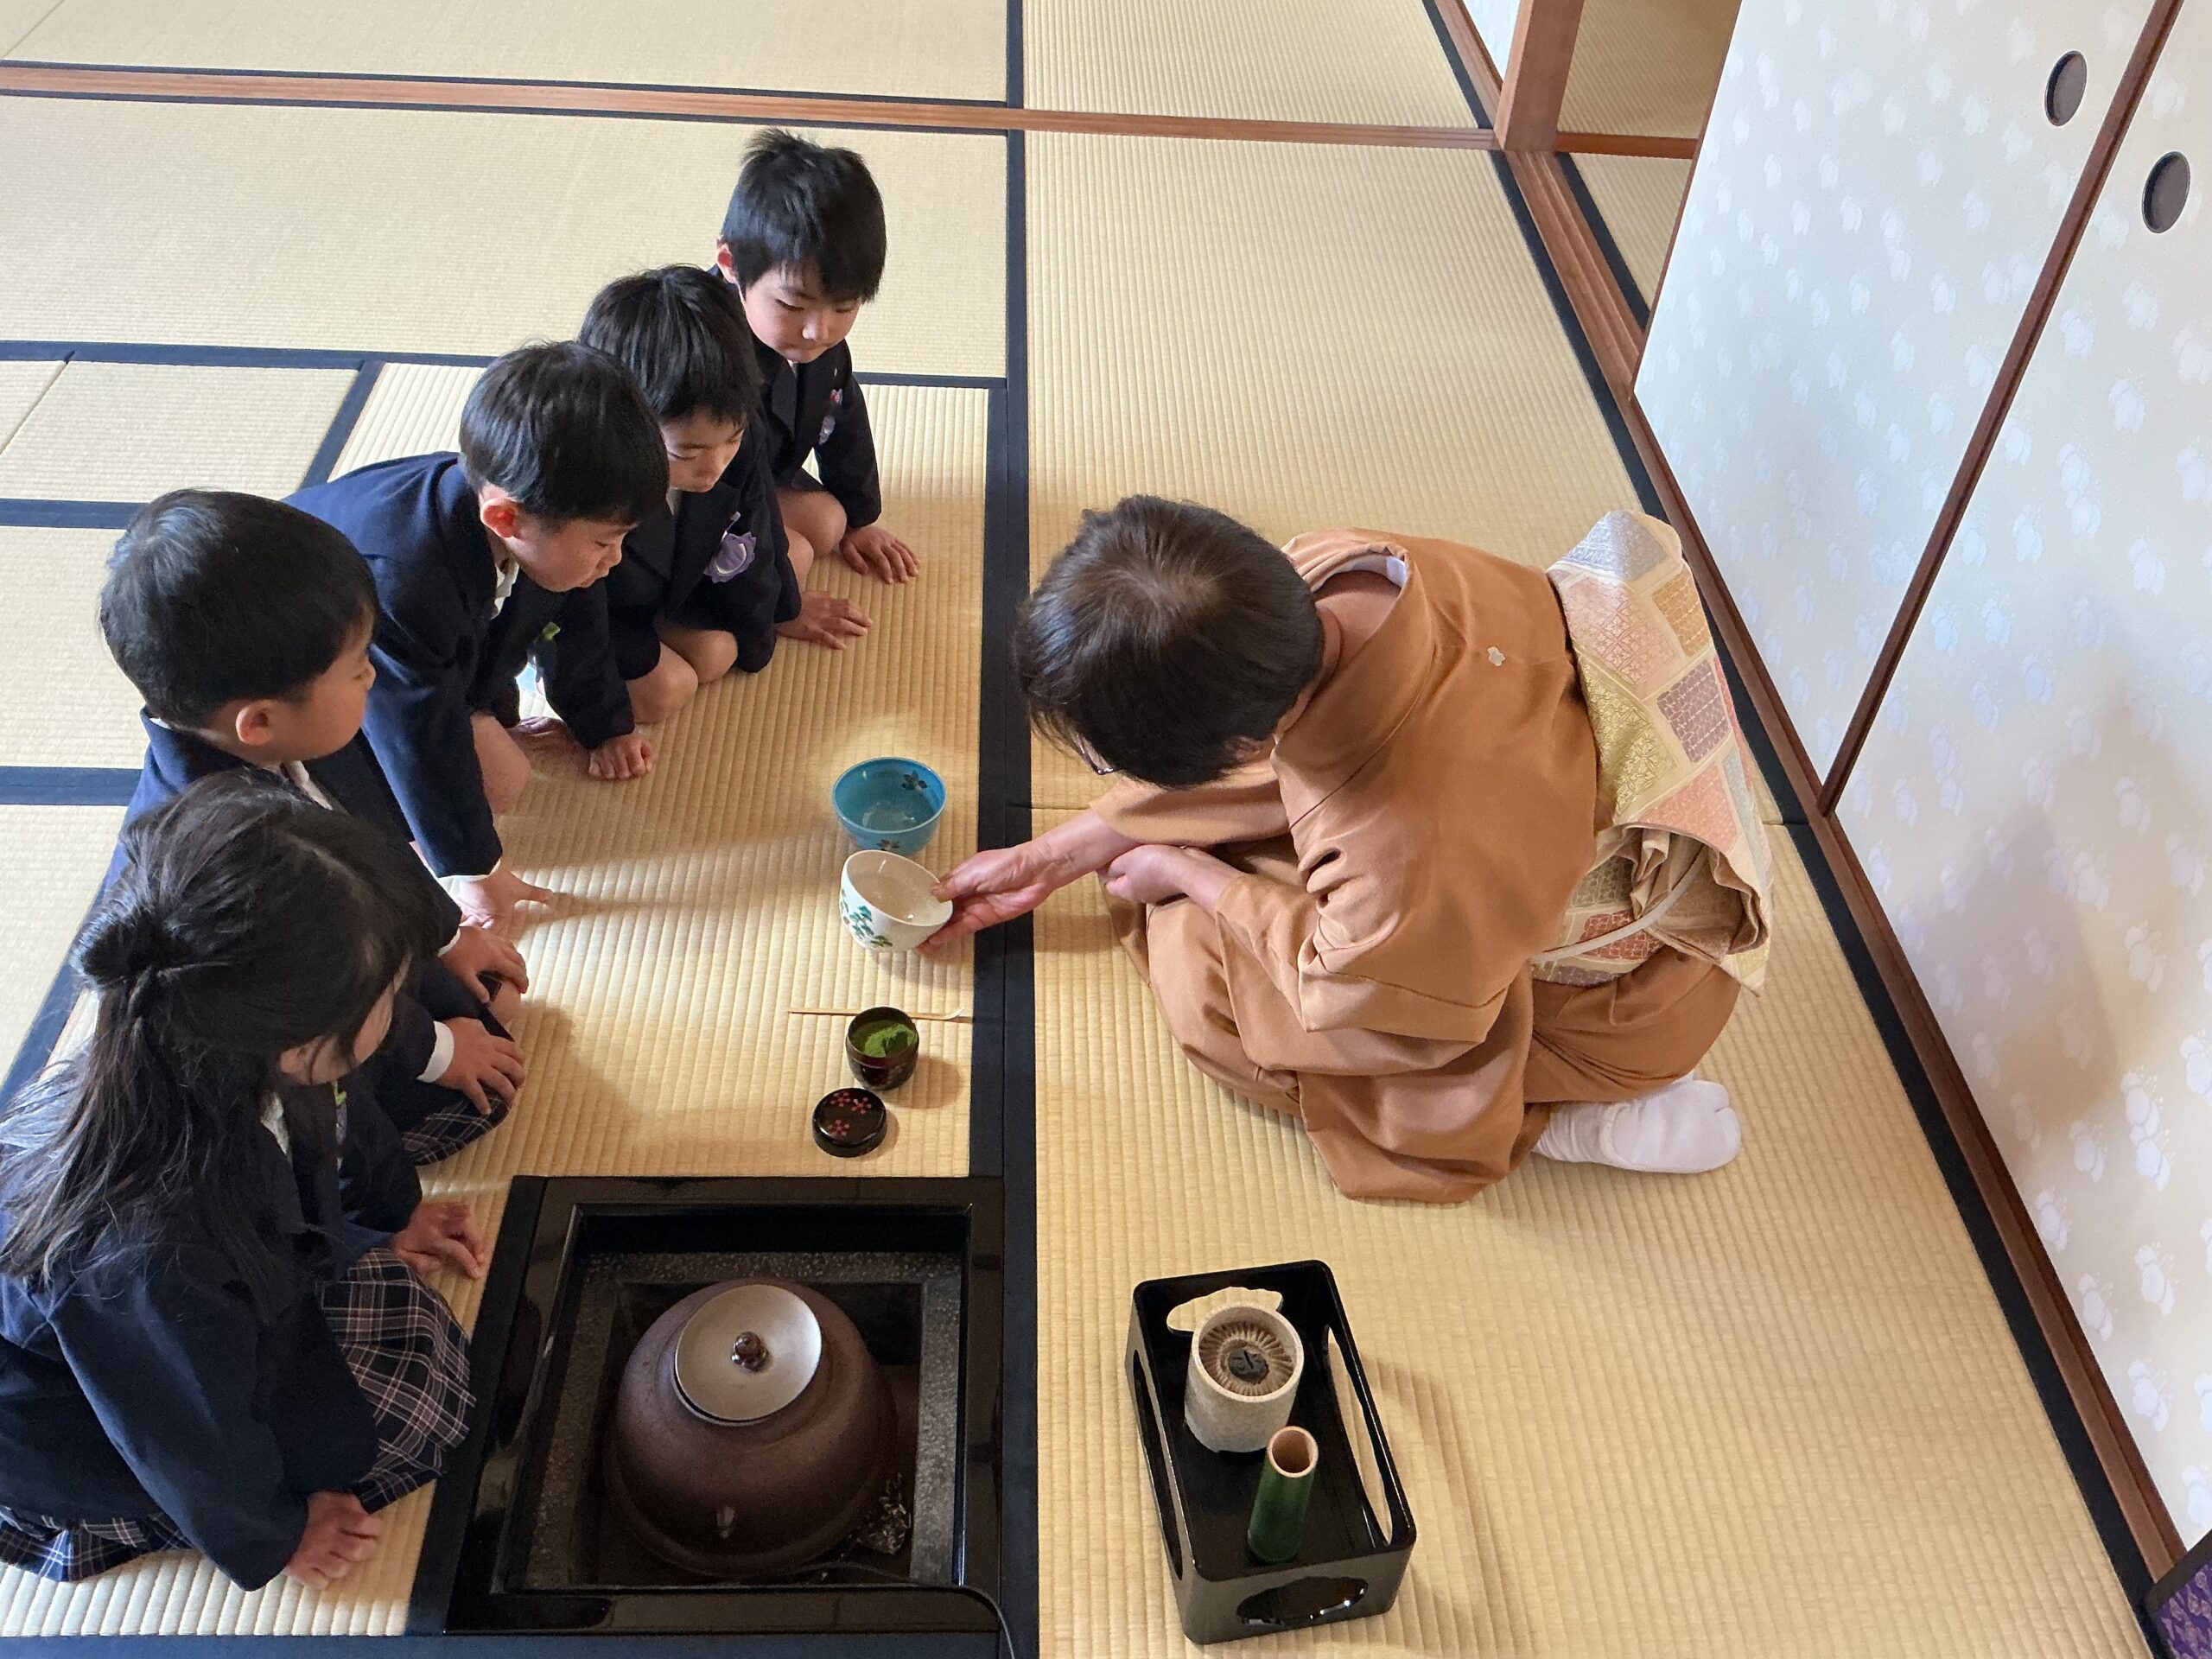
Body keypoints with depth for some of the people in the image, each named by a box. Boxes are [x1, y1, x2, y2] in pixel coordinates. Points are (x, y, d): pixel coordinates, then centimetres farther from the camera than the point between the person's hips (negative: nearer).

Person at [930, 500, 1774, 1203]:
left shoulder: (1416, 856, -45)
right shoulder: (1328, 575, -25)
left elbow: (1349, 989, -19)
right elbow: (1264, 759, -3)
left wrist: (1185, 875, -4)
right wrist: (1049, 858, 4)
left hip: (1621, 995, -6)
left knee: (1202, 970, -10)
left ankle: (1548, 1114, 0)